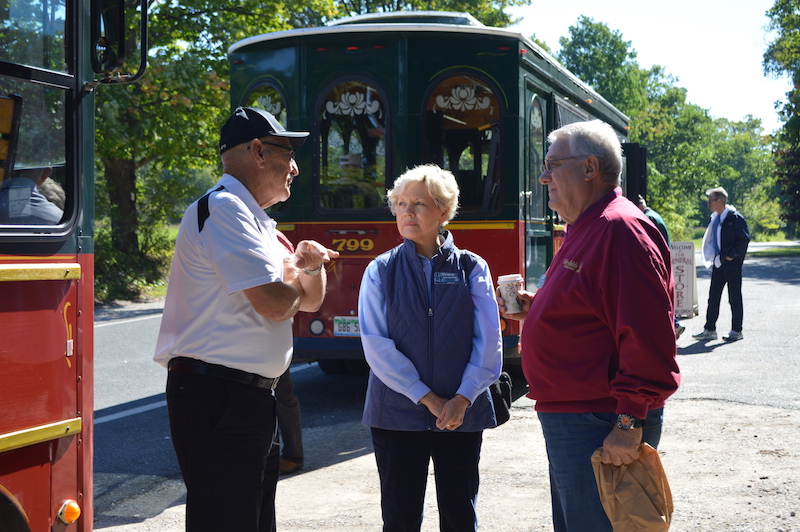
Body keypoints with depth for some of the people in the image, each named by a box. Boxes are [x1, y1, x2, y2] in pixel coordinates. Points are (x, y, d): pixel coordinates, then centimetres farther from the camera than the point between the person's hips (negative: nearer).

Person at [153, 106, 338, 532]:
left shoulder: (255, 221, 20)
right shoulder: (224, 208, -13)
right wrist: (295, 278, 3)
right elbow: (272, 302, -20)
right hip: (216, 397, -11)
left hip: (251, 398, 11)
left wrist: (309, 266, 1)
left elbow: (310, 301, 24)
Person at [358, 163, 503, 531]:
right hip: (397, 413, 0)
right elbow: (377, 346, -6)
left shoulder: (471, 268, 3)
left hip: (461, 415, 0)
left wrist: (462, 399, -15)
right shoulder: (380, 272, 2)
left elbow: (488, 342, -3)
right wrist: (428, 399, -12)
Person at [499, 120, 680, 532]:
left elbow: (646, 336, -25)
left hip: (600, 429, -11)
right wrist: (533, 311, 10)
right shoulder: (585, 230, 17)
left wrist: (630, 424, -27)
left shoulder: (621, 229, -18)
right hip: (567, 420, 11)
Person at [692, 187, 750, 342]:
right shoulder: (715, 218, 13)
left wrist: (732, 255, -15)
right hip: (719, 263, 8)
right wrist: (714, 257, 9)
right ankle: (710, 330, 11)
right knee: (713, 296, 6)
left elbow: (745, 238, -15)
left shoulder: (735, 217, -11)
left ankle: (736, 331, 7)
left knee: (734, 297, 0)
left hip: (732, 263, -8)